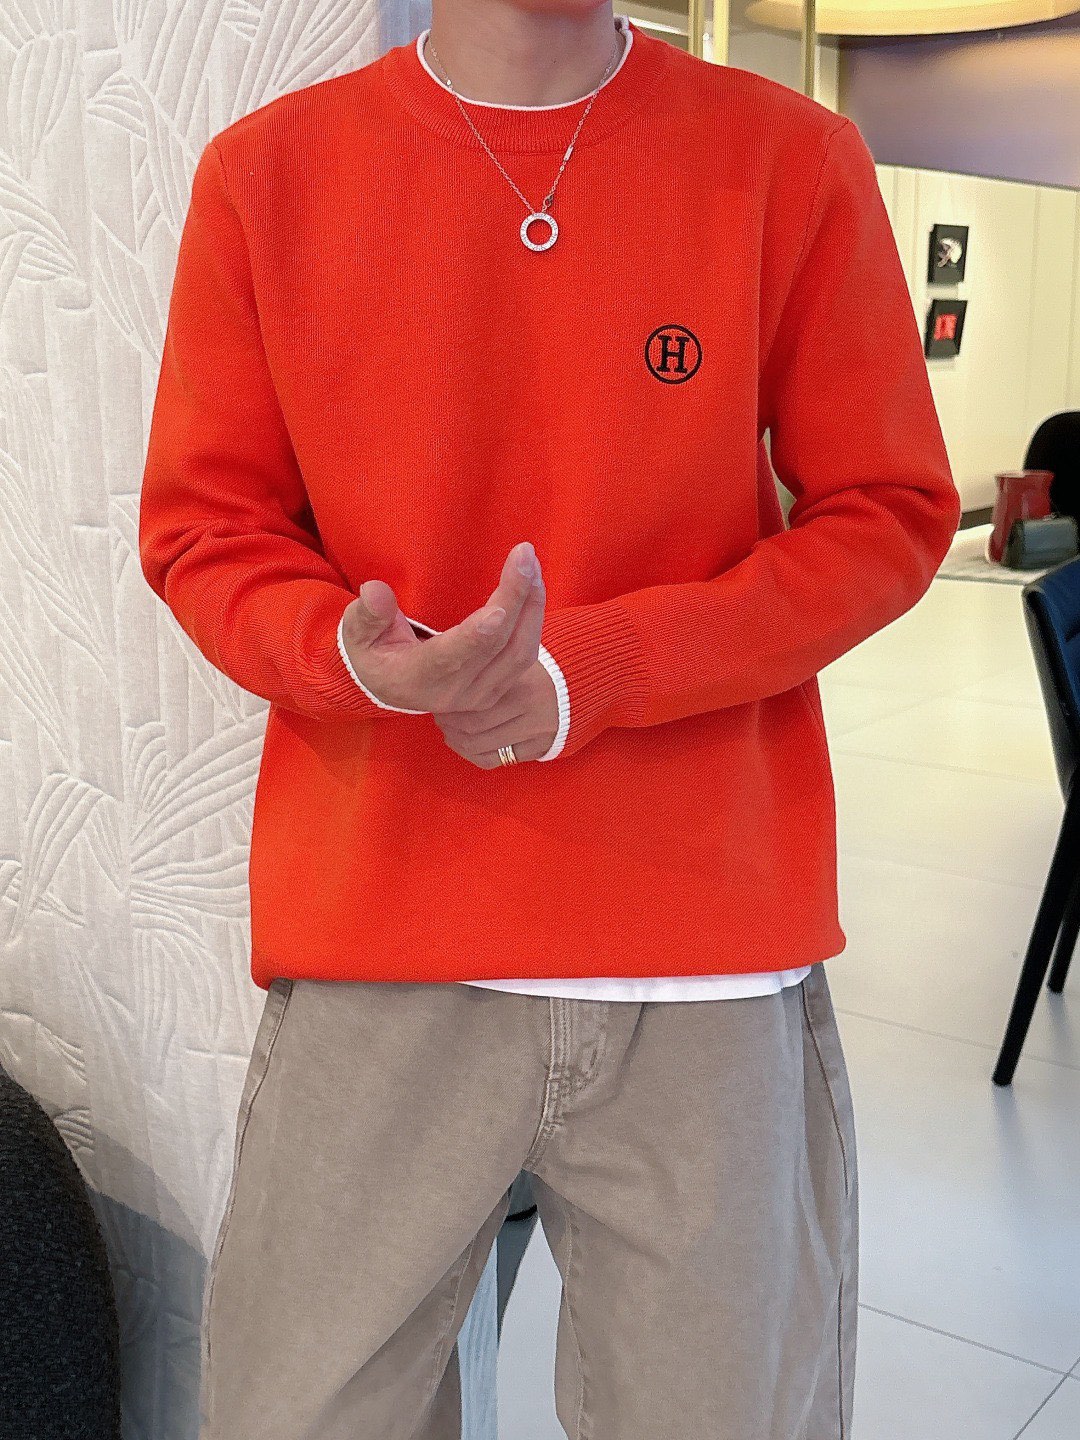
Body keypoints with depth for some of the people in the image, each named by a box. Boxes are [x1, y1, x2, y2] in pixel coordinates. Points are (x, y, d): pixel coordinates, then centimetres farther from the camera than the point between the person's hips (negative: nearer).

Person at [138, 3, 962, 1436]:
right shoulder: (264, 171, 3)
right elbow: (201, 526, 6)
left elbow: (890, 515, 1)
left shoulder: (795, 160, 2)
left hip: (716, 955, 0)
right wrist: (364, 658, -17)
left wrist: (590, 669, -14)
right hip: (376, 956, 1)